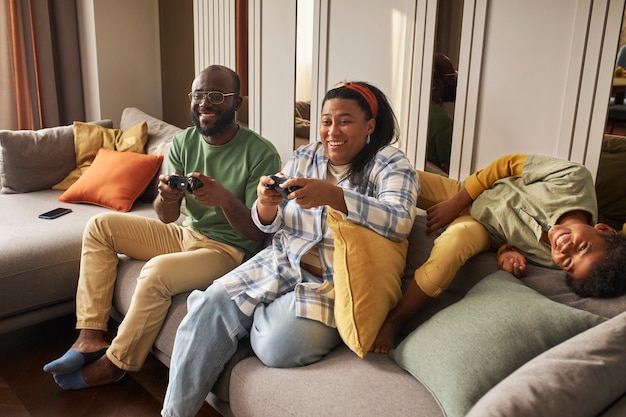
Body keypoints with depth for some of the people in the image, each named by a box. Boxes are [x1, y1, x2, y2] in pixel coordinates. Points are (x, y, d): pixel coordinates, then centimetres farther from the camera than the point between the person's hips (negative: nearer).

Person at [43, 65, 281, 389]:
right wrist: (166, 198, -28)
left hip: (230, 249, -7)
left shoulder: (261, 153, -18)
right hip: (186, 234, 7)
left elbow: (258, 232, -19)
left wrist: (224, 198, -37)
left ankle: (112, 365, -5)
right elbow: (167, 217, -3)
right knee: (100, 226, -1)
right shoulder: (183, 143, -1)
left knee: (157, 271, -31)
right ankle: (90, 337, -4)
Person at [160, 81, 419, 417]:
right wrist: (267, 204, -15)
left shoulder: (391, 165, -4)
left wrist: (332, 195, -35)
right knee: (209, 307, -14)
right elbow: (270, 225, 10)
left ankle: (263, 317, 10)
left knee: (278, 346, -25)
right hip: (282, 263, 5)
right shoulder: (302, 158, 9)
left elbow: (400, 221, -23)